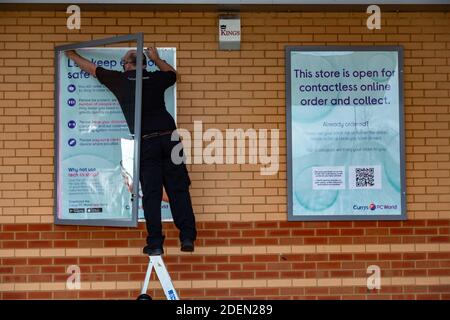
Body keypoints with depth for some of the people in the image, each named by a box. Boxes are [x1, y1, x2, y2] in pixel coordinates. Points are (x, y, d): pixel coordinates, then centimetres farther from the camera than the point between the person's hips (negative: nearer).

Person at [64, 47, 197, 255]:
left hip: (146, 142, -2)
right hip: (169, 137, 2)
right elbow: (172, 73, 38)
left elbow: (91, 68, 24)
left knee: (151, 194, 1)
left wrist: (72, 55, 40)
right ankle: (188, 238, 2)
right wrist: (156, 59, 49)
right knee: (179, 190, 5)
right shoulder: (155, 79, 13)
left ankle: (155, 243, 2)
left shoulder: (120, 80, 8)